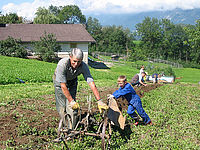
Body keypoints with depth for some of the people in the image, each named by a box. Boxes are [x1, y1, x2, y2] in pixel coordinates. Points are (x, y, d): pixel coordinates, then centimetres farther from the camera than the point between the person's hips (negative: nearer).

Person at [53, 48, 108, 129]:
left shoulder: (83, 66, -30)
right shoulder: (62, 64, -39)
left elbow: (91, 84, -32)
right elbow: (63, 86, -36)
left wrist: (99, 101, -37)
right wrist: (71, 101, -34)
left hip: (72, 81, 2)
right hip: (59, 81, -2)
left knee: (71, 107, -7)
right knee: (61, 106, -5)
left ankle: (72, 128, 8)